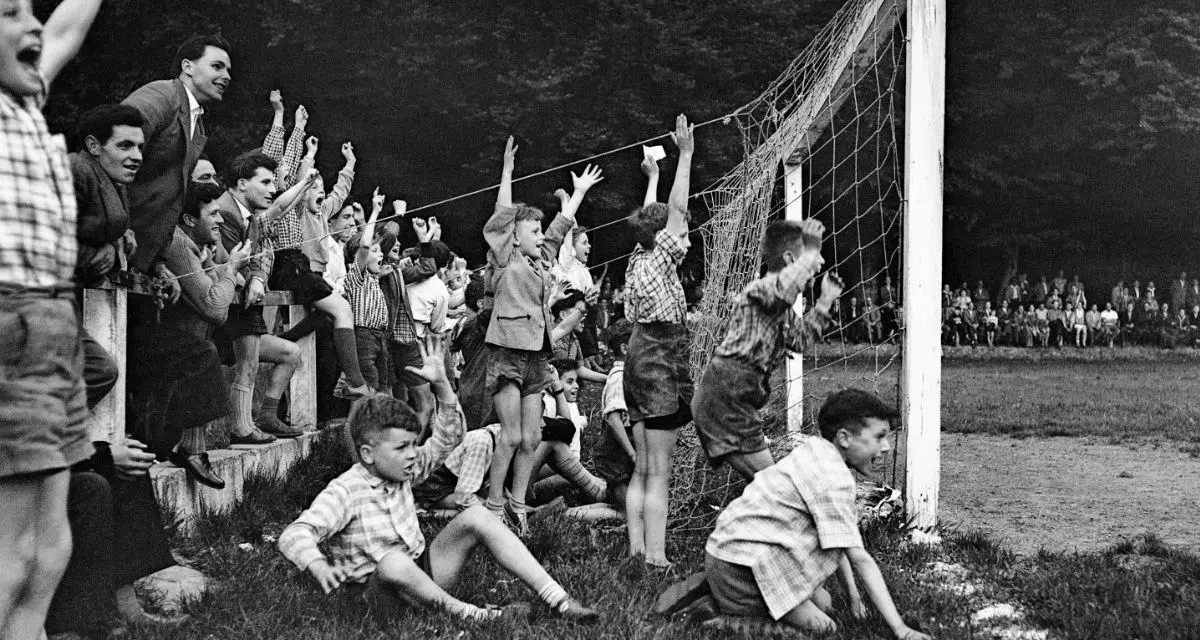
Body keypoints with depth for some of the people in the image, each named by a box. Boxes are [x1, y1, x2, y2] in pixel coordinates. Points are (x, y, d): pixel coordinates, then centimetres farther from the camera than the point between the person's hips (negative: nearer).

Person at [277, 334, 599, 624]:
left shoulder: (403, 472, 6)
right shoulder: (345, 492, -15)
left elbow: (448, 439, 8)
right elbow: (294, 535, -25)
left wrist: (441, 383, -4)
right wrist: (317, 565, -46)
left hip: (424, 574, 7)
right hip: (380, 589, -7)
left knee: (476, 516, -13)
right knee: (392, 562, -42)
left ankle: (557, 598, -20)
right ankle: (466, 613, -27)